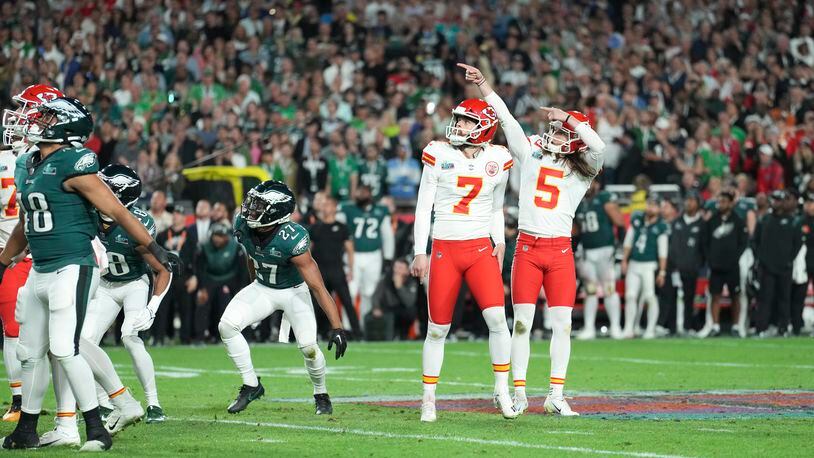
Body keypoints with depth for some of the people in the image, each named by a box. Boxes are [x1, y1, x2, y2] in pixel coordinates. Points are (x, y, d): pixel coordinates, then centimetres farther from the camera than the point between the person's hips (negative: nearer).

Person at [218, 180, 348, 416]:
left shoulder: (292, 239, -34)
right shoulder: (243, 226, -18)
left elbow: (317, 286, -32)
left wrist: (337, 326, -35)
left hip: (293, 290, -5)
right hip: (262, 288, 5)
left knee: (308, 347, -15)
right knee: (227, 325, -16)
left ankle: (321, 394, 15)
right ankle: (251, 385, -1)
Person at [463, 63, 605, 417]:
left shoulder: (581, 172, 7)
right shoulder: (531, 155, 11)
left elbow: (598, 146, -12)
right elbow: (507, 120, 6)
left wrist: (567, 117, -8)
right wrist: (483, 85, 0)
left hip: (560, 250, 0)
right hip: (527, 248, 0)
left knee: (562, 324, -1)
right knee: (522, 322, -2)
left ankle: (555, 395, 4)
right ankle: (519, 394, 1)